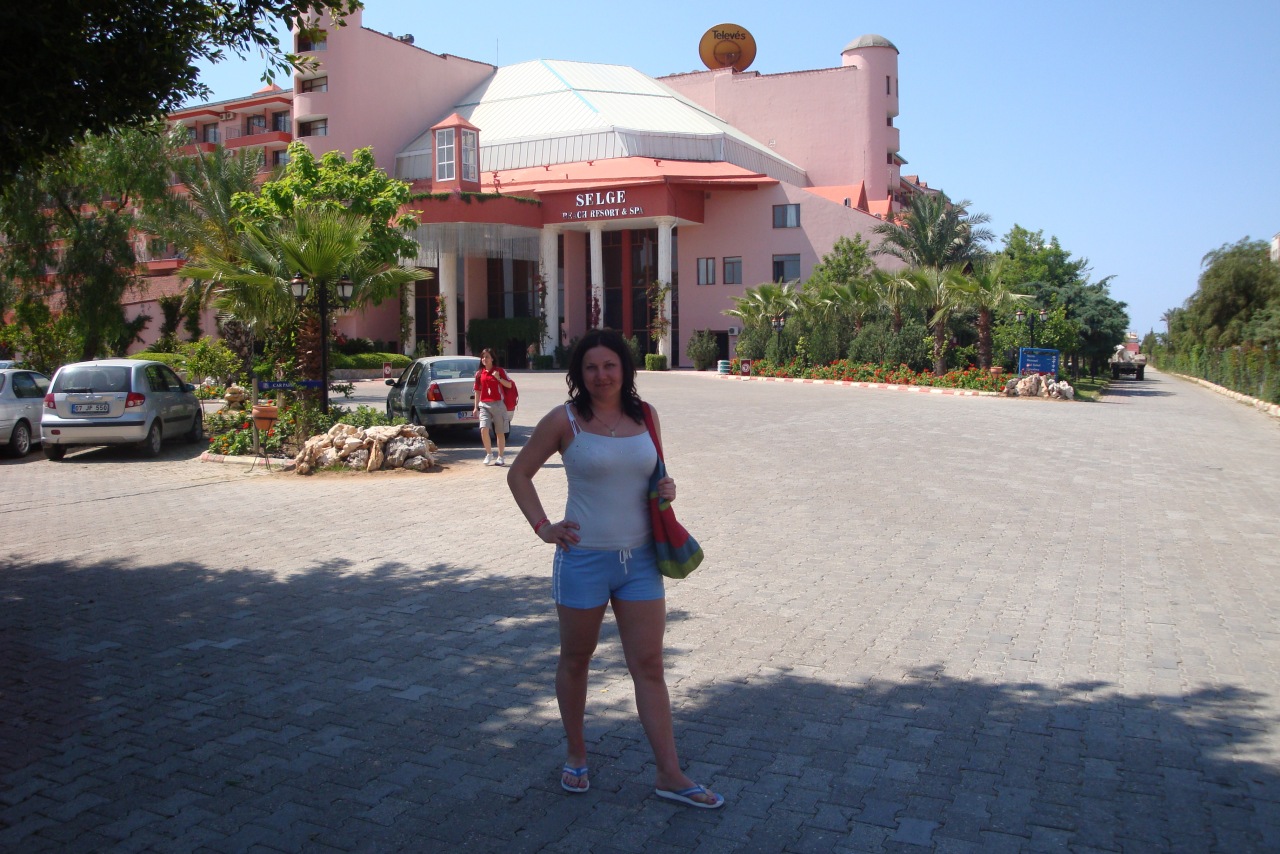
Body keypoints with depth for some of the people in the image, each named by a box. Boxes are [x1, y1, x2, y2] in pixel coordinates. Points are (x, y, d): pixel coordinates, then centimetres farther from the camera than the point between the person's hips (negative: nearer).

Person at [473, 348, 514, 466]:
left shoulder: (499, 371, 0)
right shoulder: (479, 373, 8)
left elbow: (509, 385, -3)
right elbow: (477, 391, 14)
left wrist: (498, 378, -18)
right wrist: (476, 407, 12)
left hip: (498, 404, -2)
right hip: (484, 405, 2)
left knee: (500, 432, 4)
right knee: (484, 429, -15)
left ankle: (501, 457, 14)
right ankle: (489, 454, 2)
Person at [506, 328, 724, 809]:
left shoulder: (645, 416, 4)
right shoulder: (564, 421, -7)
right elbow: (519, 473, 2)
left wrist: (666, 488, -2)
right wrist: (542, 527, -7)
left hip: (640, 558, 3)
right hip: (584, 558, -3)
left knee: (649, 666, 5)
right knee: (575, 661, 13)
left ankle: (670, 775, 14)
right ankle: (576, 757, 34)